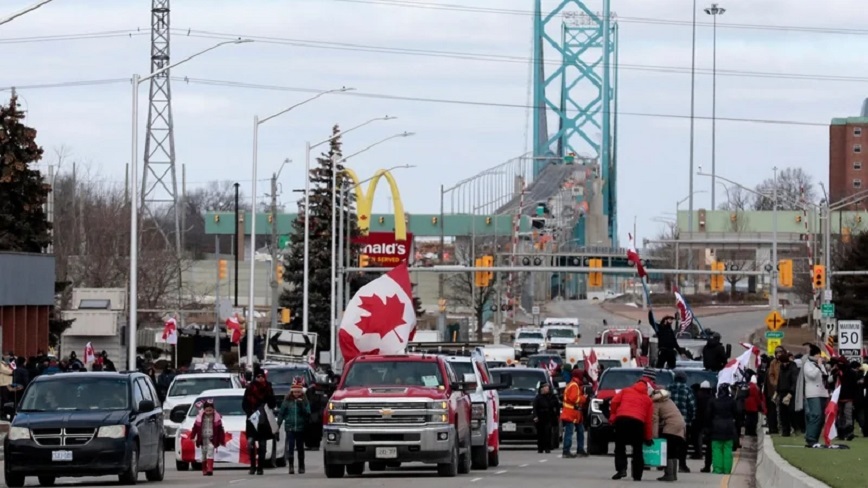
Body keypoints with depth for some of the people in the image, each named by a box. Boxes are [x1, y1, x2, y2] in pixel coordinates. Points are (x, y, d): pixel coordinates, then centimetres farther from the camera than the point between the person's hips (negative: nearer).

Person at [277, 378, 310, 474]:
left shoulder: (304, 401, 2)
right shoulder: (287, 400, 2)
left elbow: (308, 413, -4)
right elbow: (281, 413, 5)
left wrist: (301, 406, -17)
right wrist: (278, 425, 0)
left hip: (301, 427, 1)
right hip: (290, 427, -1)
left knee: (300, 447, 8)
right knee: (290, 446, -13)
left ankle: (301, 467, 18)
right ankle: (291, 466, -14)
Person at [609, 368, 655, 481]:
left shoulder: (626, 391, 20)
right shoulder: (647, 399, 17)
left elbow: (614, 402, 8)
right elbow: (648, 419, 15)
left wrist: (612, 416, 20)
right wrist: (648, 437, 21)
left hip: (621, 419, 0)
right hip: (638, 422, 0)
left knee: (620, 446, 12)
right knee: (637, 449, 12)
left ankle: (621, 469, -8)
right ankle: (637, 475, 7)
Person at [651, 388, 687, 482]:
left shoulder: (655, 403, -5)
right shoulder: (667, 400, 23)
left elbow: (654, 421, -13)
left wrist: (654, 436, -17)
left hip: (671, 427, -9)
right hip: (681, 425, 9)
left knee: (667, 452, -7)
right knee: (674, 452, 16)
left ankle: (669, 474, -14)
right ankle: (674, 474, 20)